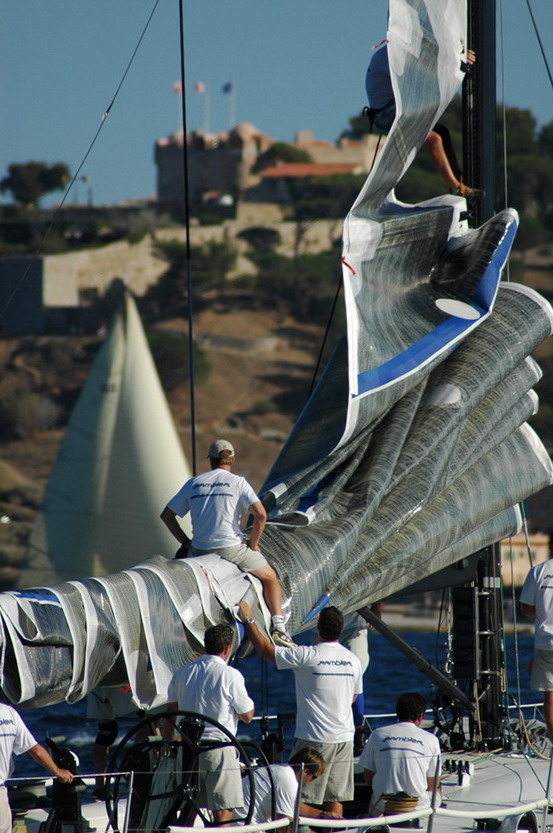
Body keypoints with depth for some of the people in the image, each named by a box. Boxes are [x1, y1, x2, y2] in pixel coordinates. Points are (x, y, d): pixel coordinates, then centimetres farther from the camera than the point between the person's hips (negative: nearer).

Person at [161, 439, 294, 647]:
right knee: (270, 578, 18)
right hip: (232, 548, -2)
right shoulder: (238, 482, -1)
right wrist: (253, 543, 1)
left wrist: (186, 542, 14)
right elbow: (260, 514, -13)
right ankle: (278, 627, 5)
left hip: (199, 550, 2)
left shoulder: (193, 483, 10)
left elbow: (166, 515, 10)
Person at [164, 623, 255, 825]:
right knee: (223, 810, -3)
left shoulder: (182, 673, 8)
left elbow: (170, 713, 12)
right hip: (219, 749, -6)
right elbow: (247, 716, -3)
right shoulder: (230, 675, -9)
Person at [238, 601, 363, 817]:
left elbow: (265, 649, -6)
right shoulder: (353, 661, 5)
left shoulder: (306, 656, -13)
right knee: (335, 799, 8)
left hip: (315, 738, -5)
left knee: (302, 799, -1)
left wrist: (248, 620, 6)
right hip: (344, 738, 5)